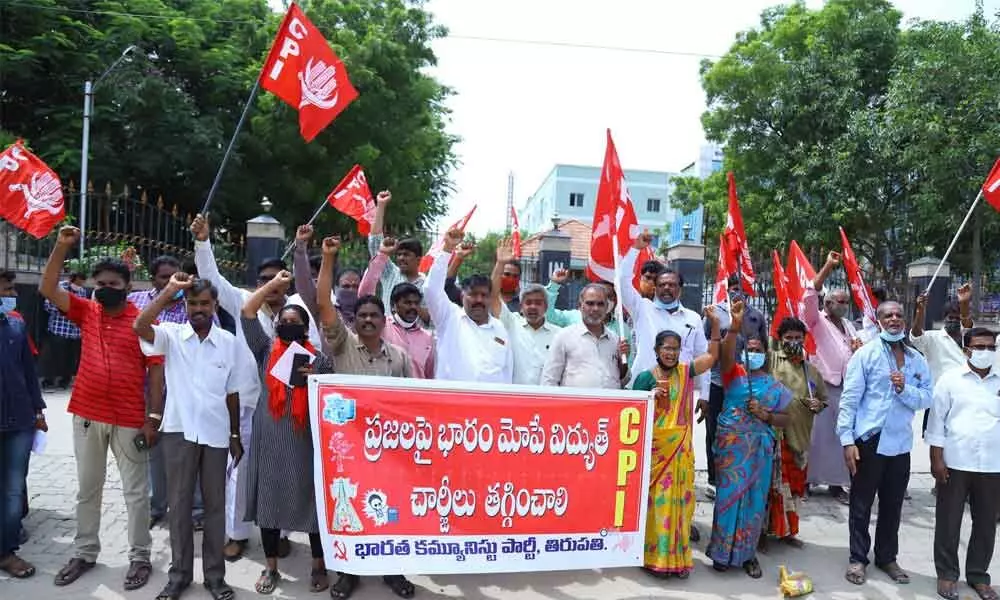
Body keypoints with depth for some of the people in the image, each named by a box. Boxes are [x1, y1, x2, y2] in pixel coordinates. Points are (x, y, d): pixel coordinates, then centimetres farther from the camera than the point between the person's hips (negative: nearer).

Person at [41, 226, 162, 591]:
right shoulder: (86, 312, 5)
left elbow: (155, 370, -6)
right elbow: (48, 289, -1)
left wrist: (153, 416, -10)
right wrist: (62, 246, -10)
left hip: (130, 420, -4)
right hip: (87, 416, 4)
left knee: (136, 492, 6)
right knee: (87, 489, 16)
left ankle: (140, 557, 17)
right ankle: (85, 553, 30)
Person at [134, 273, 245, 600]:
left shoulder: (229, 342, 2)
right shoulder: (172, 335, -2)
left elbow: (232, 392, 8)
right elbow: (139, 326, -24)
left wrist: (235, 435, 9)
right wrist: (169, 289, -20)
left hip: (216, 433, 1)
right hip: (179, 430, -1)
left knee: (215, 505, 9)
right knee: (179, 504, 8)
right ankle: (179, 573, 23)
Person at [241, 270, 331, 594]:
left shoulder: (319, 359, 1)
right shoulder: (266, 351, 6)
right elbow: (247, 312, 1)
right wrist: (275, 282, 3)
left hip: (305, 443, -2)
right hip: (269, 441, 2)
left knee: (310, 501, 5)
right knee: (269, 502, 9)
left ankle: (319, 567, 21)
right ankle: (271, 569, 25)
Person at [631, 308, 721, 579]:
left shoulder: (685, 372, 7)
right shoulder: (645, 377, -3)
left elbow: (712, 356, 8)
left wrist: (715, 324, -1)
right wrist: (652, 396, -18)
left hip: (680, 449, 3)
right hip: (655, 448, -3)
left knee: (679, 501, 7)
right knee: (656, 501, 0)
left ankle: (677, 557, 17)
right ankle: (655, 557, 9)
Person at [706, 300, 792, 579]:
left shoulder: (776, 386, 9)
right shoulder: (734, 373, 1)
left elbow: (784, 419, 11)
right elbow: (726, 355, -20)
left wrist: (766, 415, -11)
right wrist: (735, 326, -35)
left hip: (761, 448, 3)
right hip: (731, 444, -3)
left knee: (754, 499, 7)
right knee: (728, 495, -1)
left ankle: (746, 552, 21)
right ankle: (722, 551, 12)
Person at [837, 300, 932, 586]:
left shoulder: (918, 360, 7)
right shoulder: (866, 354, -6)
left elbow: (926, 400, 3)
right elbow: (849, 399, -10)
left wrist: (904, 389, -18)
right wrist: (847, 440, -15)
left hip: (900, 444, 4)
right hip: (868, 441, -4)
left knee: (892, 505, 15)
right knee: (861, 503, 7)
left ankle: (887, 557, 31)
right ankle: (858, 559, 19)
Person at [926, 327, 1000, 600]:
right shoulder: (950, 379, -1)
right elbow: (937, 419, -2)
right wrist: (936, 459, -6)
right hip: (955, 463, -2)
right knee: (948, 522, 6)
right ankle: (947, 574, 20)